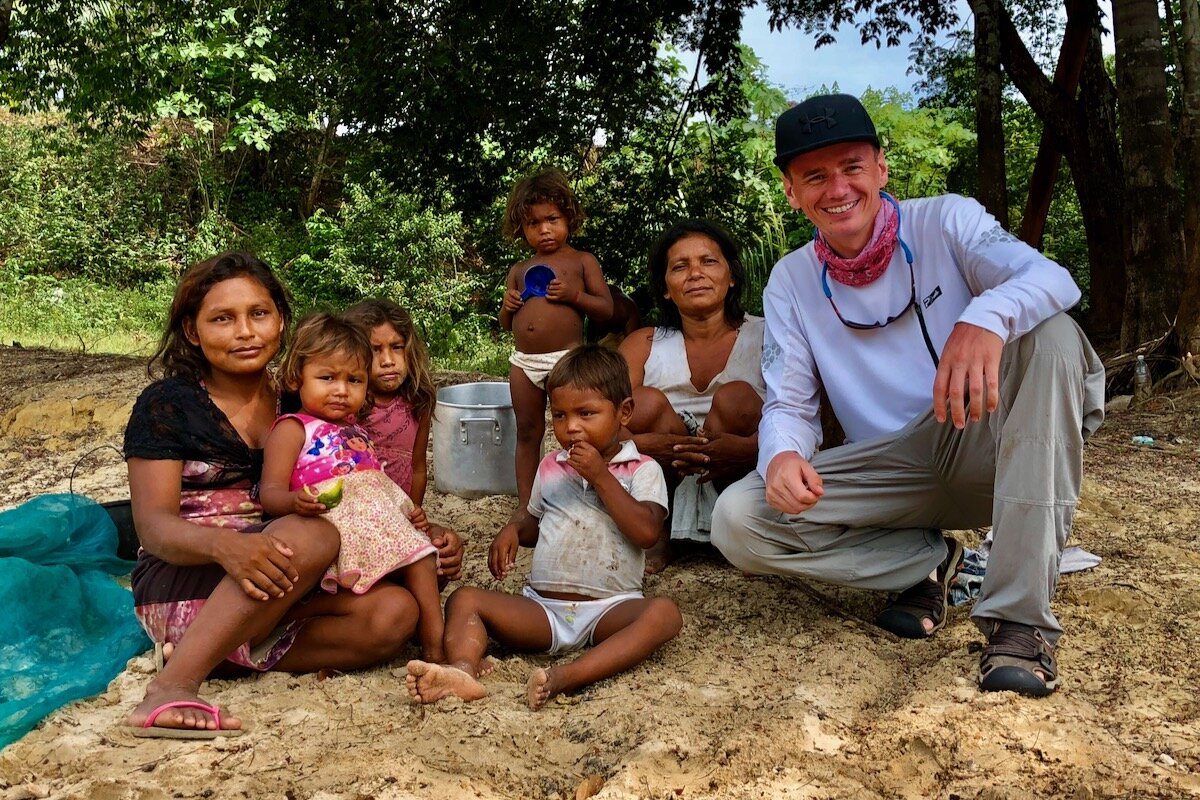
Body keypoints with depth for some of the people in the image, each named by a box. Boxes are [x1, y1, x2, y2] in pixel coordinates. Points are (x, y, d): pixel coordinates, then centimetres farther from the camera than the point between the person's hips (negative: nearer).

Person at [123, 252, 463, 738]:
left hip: (285, 596, 5)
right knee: (311, 535, -34)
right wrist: (223, 544, -36)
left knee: (394, 612, -23)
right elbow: (153, 525, -12)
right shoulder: (167, 406, -2)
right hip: (182, 589, -4)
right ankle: (173, 688, -35)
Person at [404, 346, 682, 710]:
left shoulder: (643, 470, 2)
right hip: (542, 608, 4)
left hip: (609, 610, -4)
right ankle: (464, 670, -44)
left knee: (663, 613, -34)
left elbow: (646, 532, -14)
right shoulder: (551, 468, 16)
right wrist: (512, 532, 4)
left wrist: (601, 477, -11)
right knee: (465, 599, -14)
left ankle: (568, 676, -51)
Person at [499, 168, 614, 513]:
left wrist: (573, 295, -17)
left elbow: (606, 309, -2)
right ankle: (525, 502, 20)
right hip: (524, 362, 5)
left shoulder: (582, 261, 3)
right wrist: (508, 306, -1)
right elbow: (506, 324, 21)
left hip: (566, 358, -5)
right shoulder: (519, 271, 15)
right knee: (527, 433, 11)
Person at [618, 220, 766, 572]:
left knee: (736, 398, -23)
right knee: (647, 401, -21)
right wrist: (647, 444, -32)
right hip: (667, 488, 1)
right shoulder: (643, 345, 2)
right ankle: (656, 537, -11)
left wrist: (749, 448, -35)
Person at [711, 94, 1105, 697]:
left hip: (985, 445, -1)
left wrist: (985, 319, -45)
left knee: (1050, 333, -31)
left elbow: (1052, 278, -21)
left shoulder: (945, 222, -3)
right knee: (737, 521, -20)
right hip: (895, 473, 2)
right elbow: (789, 403, -1)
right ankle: (927, 562, 1)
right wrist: (782, 454, -26)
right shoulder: (790, 282, 4)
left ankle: (1019, 614, -32)